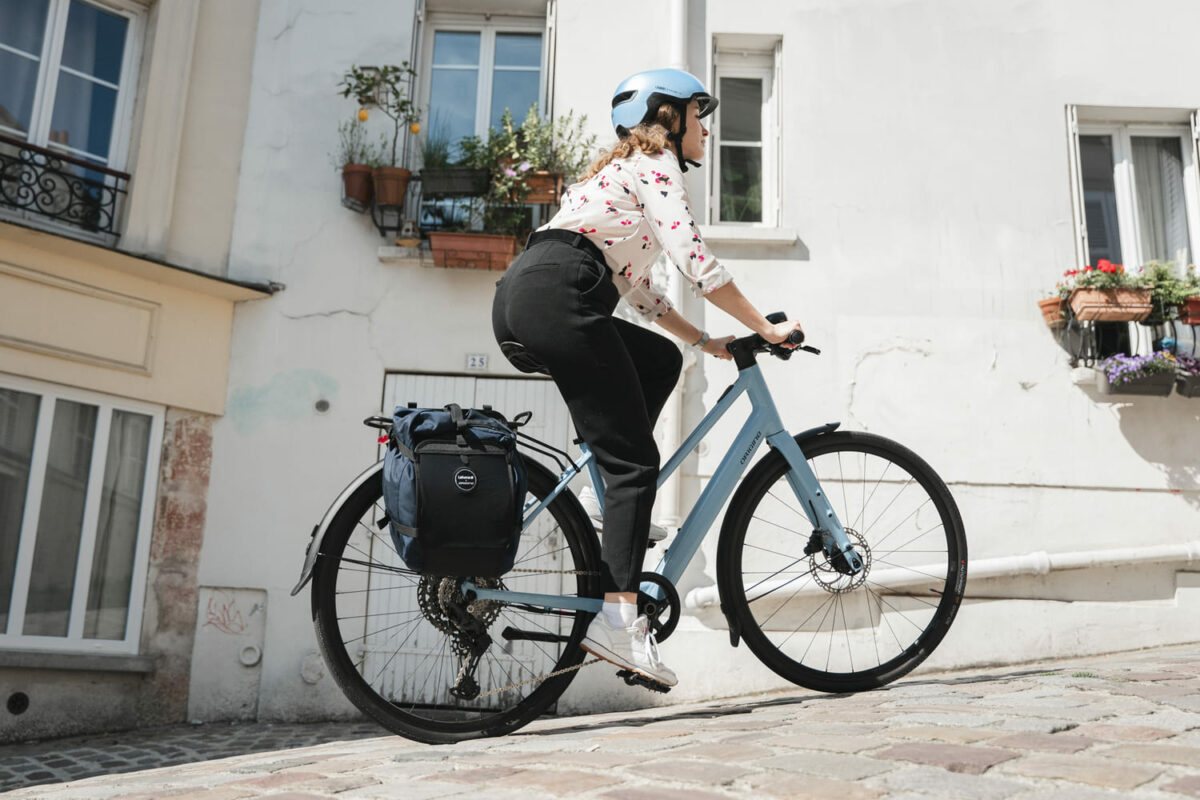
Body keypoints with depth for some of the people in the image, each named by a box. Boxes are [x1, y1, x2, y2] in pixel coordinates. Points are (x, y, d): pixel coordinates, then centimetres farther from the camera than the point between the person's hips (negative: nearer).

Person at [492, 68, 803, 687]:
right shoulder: (655, 164, 5)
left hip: (516, 301, 9)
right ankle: (618, 617, -12)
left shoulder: (625, 169, 33)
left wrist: (705, 340, 28)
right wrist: (765, 327, 0)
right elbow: (693, 260, -8)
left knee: (662, 360, 21)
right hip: (556, 295, -9)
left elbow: (634, 284, 31)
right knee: (635, 460, -7)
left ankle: (617, 515, 14)